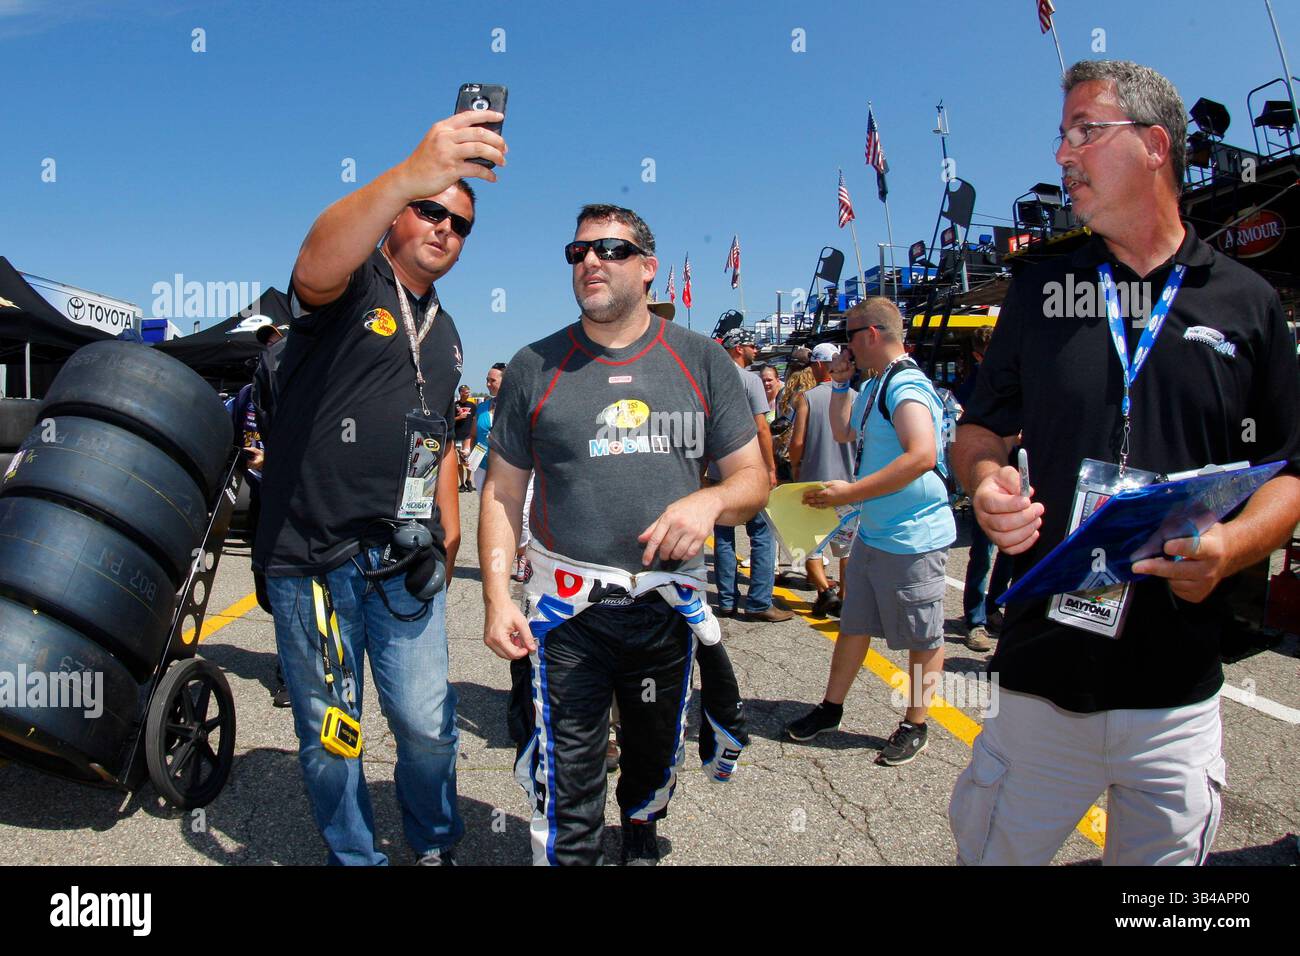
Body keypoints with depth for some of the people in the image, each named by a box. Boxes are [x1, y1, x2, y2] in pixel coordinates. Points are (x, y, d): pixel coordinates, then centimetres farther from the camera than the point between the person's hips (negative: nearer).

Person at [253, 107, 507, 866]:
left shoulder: (445, 333, 18)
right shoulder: (353, 283, -4)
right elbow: (317, 264, -30)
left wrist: (449, 523, 15)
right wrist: (410, 174, -45)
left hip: (406, 560, 5)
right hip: (312, 554, -4)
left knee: (428, 723, 5)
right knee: (328, 735, 8)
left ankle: (437, 847, 29)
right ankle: (355, 858, 29)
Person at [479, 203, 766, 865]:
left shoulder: (701, 361, 2)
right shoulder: (535, 367, 1)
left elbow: (753, 478, 3)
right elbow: (502, 491, 3)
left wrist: (709, 501, -19)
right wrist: (496, 596, -7)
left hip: (670, 604, 2)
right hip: (565, 609, -1)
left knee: (656, 759, 22)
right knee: (565, 788, 2)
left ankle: (640, 836, 51)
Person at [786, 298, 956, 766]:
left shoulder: (906, 386, -19)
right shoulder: (875, 386, 11)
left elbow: (922, 455, -31)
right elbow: (843, 432, 25)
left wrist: (850, 492, -28)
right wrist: (840, 386, 10)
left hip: (913, 536, -10)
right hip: (873, 533, 10)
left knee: (923, 638, 8)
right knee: (854, 624, 18)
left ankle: (914, 726, 22)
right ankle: (831, 708, 30)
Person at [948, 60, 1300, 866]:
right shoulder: (1039, 289, 8)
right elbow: (981, 430, 12)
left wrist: (1230, 548, -14)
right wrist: (988, 480, -11)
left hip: (1181, 696, 0)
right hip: (1040, 679, 1)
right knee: (990, 852, 10)